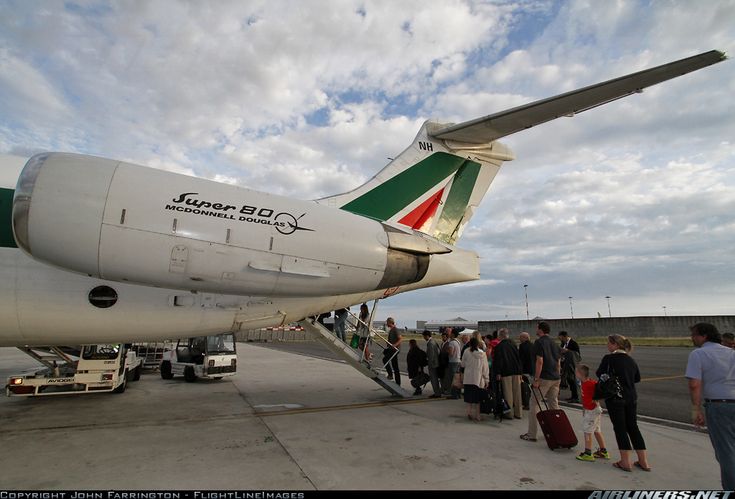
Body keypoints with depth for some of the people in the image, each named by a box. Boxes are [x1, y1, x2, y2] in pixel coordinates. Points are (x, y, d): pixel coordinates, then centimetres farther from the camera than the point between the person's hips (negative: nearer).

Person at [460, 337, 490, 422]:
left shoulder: (467, 352, -6)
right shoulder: (482, 353, -1)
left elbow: (463, 364, 4)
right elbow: (485, 367, 3)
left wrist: (459, 362, 27)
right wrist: (486, 379, 10)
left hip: (468, 379, -1)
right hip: (479, 379, 1)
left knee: (469, 398, 8)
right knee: (477, 398, 9)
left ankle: (469, 413, 4)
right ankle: (477, 415, 11)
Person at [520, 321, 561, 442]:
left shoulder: (539, 342, -11)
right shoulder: (554, 344, 14)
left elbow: (540, 361, -18)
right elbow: (558, 362, 16)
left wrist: (536, 379, -16)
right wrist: (556, 375, 22)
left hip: (544, 378, -8)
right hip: (555, 378, 8)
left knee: (534, 405, -1)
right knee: (554, 405, 14)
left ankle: (531, 434, 2)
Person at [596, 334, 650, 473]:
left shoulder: (609, 358, -13)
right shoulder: (630, 360, 8)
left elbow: (600, 374, -9)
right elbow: (637, 378, 16)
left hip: (615, 398, -6)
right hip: (631, 398, 6)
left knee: (620, 428, 2)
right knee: (633, 427, 14)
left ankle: (626, 462, 6)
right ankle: (643, 461, 19)